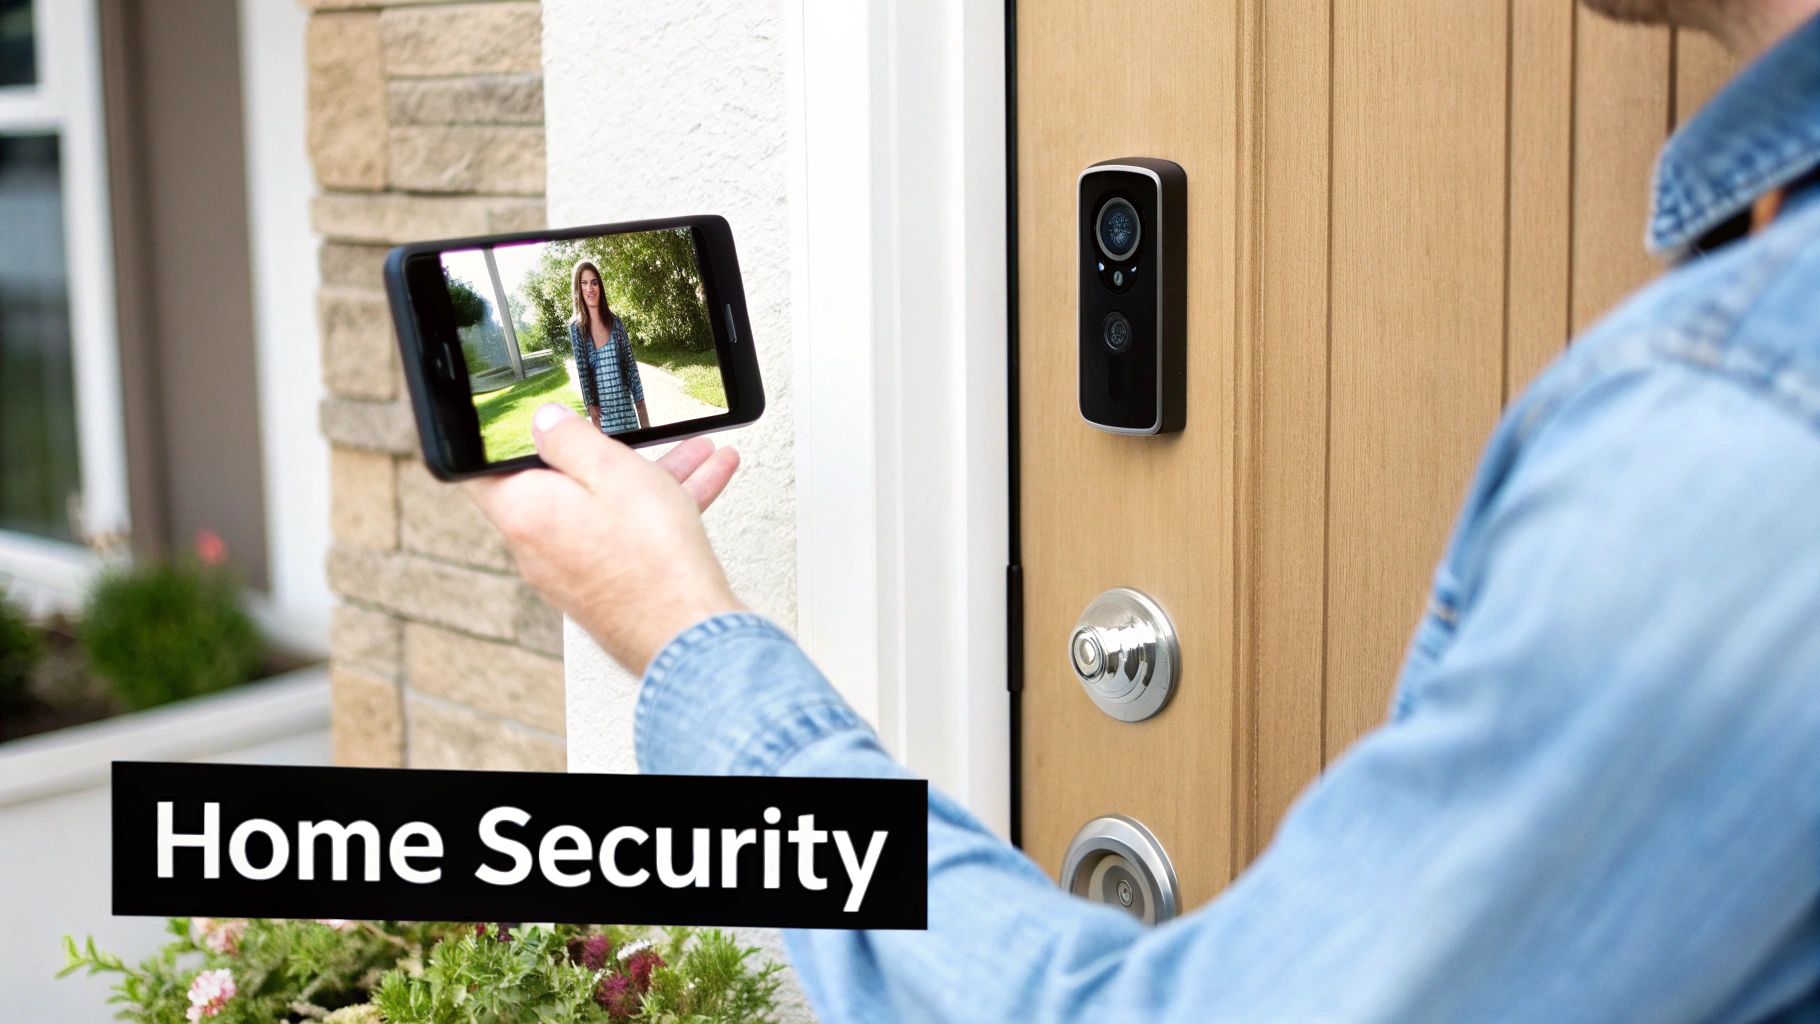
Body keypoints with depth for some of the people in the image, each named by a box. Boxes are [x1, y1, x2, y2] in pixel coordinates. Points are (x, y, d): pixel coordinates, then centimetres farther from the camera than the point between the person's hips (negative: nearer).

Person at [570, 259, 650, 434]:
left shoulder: (616, 323, 4)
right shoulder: (576, 328, -1)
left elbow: (631, 366, 5)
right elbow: (582, 372, -6)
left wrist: (641, 406, 3)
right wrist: (592, 409, -14)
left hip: (625, 407, 2)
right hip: (601, 411, -2)